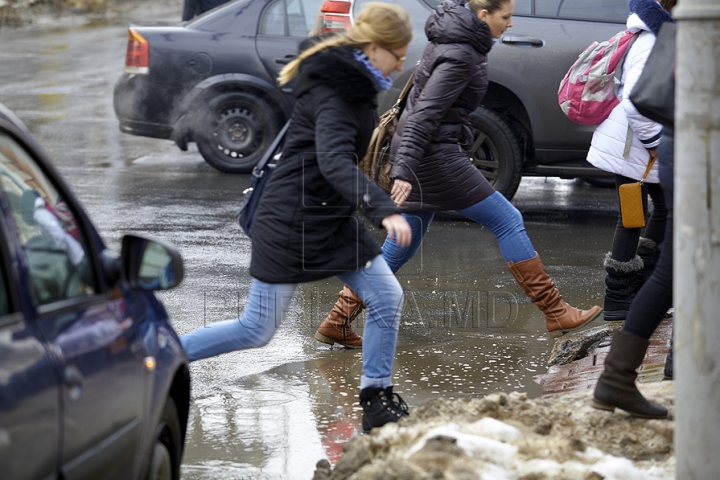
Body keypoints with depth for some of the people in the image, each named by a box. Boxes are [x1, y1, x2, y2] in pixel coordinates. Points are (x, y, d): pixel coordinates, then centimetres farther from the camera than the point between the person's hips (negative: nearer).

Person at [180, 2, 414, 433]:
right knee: (257, 329, -3)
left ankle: (378, 400, 8)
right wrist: (384, 210, -48)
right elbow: (335, 162, -37)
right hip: (291, 223, -9)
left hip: (333, 220, 9)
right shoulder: (334, 94, -22)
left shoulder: (352, 84, 8)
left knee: (388, 297, -2)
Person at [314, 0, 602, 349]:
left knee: (402, 244, 14)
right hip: (434, 155, -10)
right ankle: (556, 313, 0)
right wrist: (404, 170, -30)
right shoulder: (460, 55, -20)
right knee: (508, 221, -4)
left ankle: (337, 323, 15)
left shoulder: (454, 36, 10)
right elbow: (426, 113, -25)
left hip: (417, 152, 10)